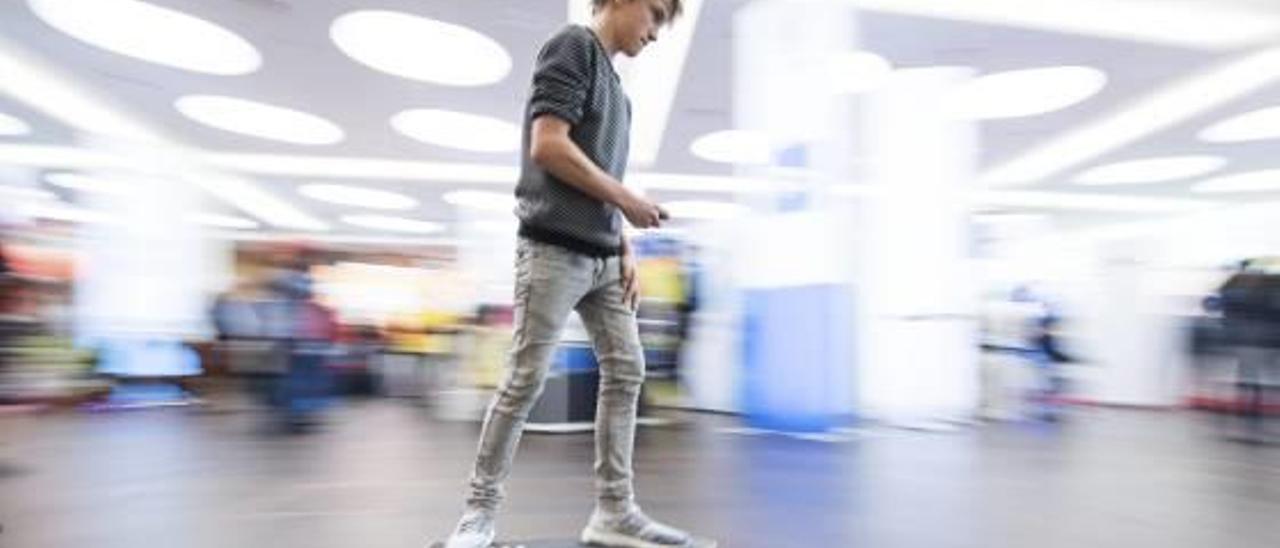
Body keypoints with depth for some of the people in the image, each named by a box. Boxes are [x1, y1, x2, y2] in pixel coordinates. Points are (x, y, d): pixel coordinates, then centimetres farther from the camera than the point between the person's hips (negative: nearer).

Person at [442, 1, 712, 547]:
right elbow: (547, 146, -17)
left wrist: (625, 248, 11)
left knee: (625, 371, 5)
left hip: (601, 255, 9)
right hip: (555, 249, -9)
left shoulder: (611, 78, 21)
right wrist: (626, 198, -10)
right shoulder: (574, 44, -3)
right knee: (525, 379, -4)